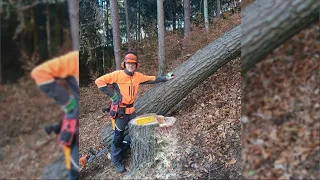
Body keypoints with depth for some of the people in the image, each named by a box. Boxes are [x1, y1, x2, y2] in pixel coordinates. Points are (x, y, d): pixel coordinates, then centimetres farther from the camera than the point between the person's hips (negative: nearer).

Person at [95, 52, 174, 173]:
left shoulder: (138, 76, 2)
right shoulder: (117, 75, -15)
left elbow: (152, 79, 11)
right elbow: (99, 81, -16)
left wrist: (165, 78, 10)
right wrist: (112, 94, -18)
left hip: (131, 110, 6)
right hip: (120, 111, -6)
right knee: (118, 136, 4)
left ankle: (123, 144, 42)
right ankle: (116, 161, 20)